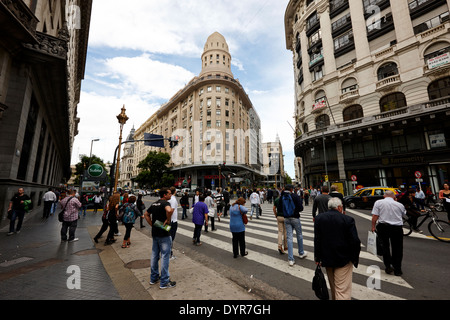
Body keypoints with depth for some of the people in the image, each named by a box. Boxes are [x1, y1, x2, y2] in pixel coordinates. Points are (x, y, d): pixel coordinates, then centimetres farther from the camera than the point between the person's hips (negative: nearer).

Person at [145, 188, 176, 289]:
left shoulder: (154, 204, 9)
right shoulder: (165, 203, -18)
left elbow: (146, 214, 19)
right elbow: (169, 210, -39)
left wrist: (152, 225, 12)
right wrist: (168, 220, -23)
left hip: (155, 233, 9)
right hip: (164, 234, -9)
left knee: (154, 255, 19)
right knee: (165, 256, 2)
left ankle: (153, 278, 34)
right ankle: (164, 282, 13)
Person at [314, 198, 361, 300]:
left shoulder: (319, 218, -6)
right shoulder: (348, 220, -13)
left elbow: (317, 240, -5)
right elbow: (355, 241, -12)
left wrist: (317, 257, 2)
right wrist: (355, 259, 3)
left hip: (327, 259, 3)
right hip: (344, 260, -3)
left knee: (333, 287, 24)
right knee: (343, 290, 4)